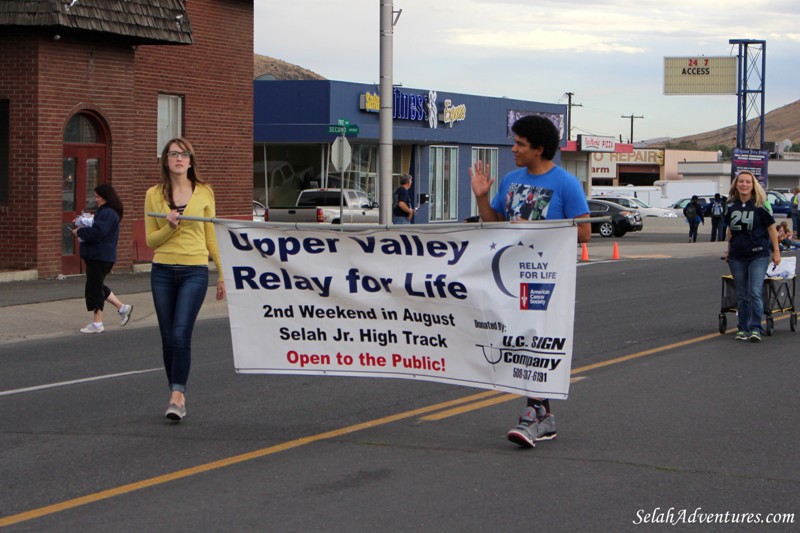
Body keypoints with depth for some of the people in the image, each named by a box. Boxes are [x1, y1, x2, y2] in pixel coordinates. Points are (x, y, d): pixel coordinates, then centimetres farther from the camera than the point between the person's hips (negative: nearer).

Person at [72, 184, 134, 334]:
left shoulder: (108, 213, -18)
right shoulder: (104, 211, 16)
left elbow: (97, 232, -27)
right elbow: (97, 228, 23)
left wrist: (79, 232, -14)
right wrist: (84, 224, 6)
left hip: (100, 257, -11)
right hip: (98, 255, 11)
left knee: (94, 288, -3)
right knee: (98, 287, 18)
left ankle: (97, 324, 4)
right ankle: (122, 307, 21)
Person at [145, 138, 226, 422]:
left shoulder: (204, 193, 4)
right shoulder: (154, 195, 5)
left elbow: (211, 236, 10)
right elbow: (150, 239, 6)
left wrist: (223, 274, 9)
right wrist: (169, 227, -13)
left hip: (195, 271, -2)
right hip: (163, 271, 2)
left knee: (181, 335, -15)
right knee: (168, 338, 6)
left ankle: (177, 396, -13)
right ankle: (177, 395, 18)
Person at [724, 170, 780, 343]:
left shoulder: (759, 205, -7)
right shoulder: (731, 206, 5)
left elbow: (771, 228, -1)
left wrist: (776, 251, -2)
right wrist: (728, 250, 18)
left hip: (758, 255, -4)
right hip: (737, 256, 4)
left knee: (755, 293, -12)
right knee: (741, 295, 10)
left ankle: (755, 329, -9)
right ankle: (742, 329, 17)